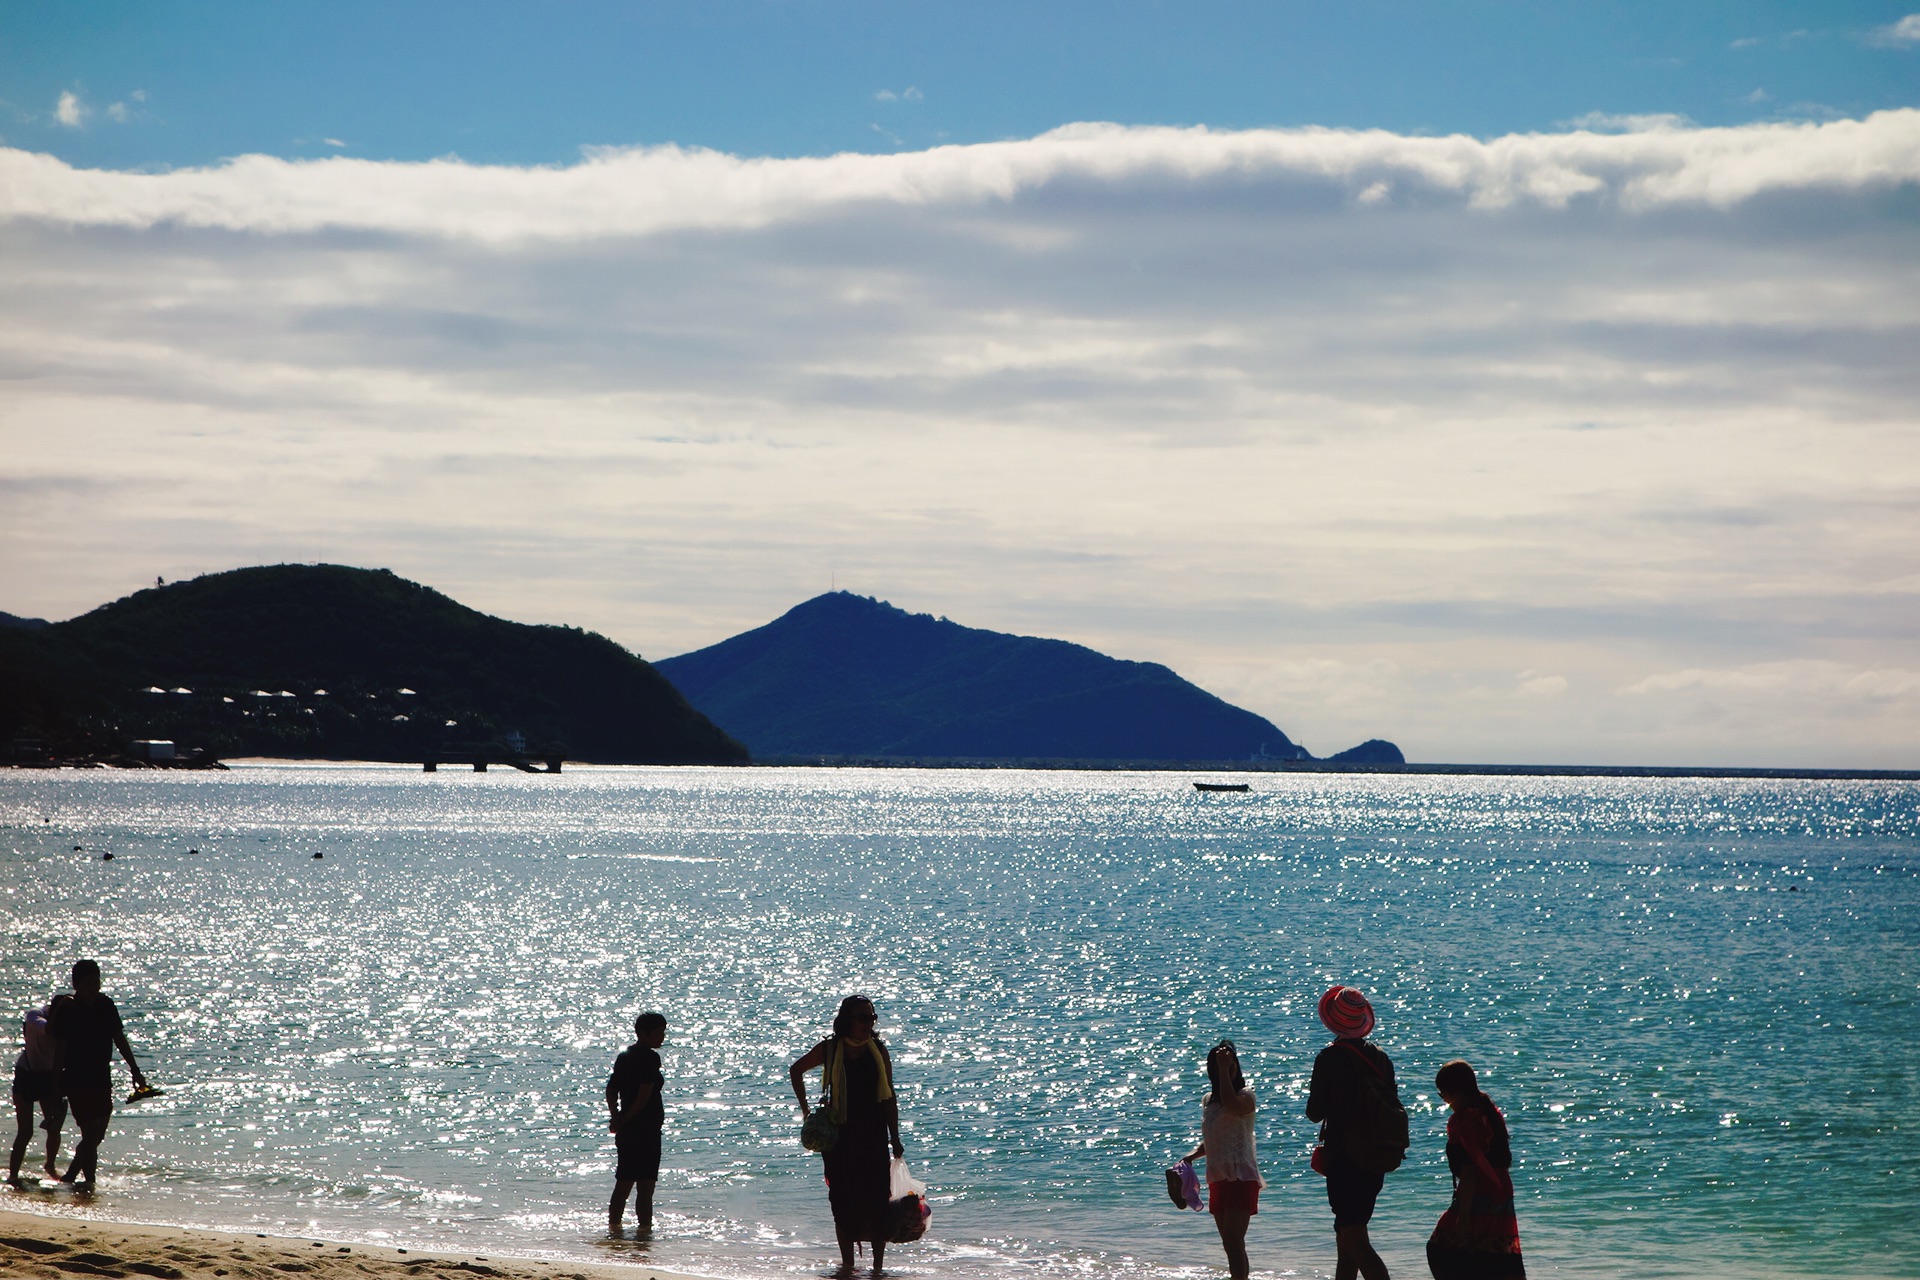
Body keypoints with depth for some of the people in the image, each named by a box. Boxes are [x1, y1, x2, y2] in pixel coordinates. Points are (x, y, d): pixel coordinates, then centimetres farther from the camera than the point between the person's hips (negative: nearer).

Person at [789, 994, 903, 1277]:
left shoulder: (879, 1051, 3)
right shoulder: (829, 1050, 0)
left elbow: (889, 1097, 6)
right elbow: (796, 1070, 16)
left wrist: (895, 1138, 3)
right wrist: (805, 1109, 11)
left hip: (873, 1136, 0)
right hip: (840, 1135, 0)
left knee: (877, 1200, -3)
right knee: (843, 1200, 2)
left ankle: (878, 1266, 3)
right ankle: (847, 1265, 10)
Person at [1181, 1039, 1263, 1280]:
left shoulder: (1245, 1096, -8)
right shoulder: (1208, 1100, 14)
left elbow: (1231, 1105, -33)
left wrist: (1225, 1069, -25)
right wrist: (1190, 1157, 7)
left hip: (1241, 1177, -8)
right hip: (1217, 1179, 8)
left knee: (1233, 1240, -18)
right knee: (1230, 1243, 12)